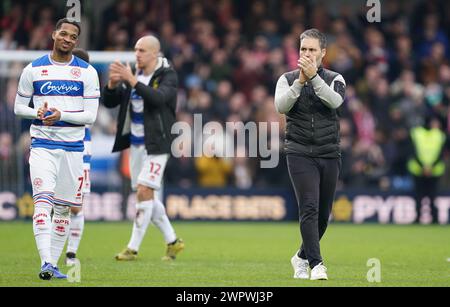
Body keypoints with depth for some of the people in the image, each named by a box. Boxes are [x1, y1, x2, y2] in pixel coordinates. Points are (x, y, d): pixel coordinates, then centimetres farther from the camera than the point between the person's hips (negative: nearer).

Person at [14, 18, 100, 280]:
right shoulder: (33, 70, 4)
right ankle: (45, 262, -27)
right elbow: (19, 106, 10)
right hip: (42, 145, -1)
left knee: (64, 208, 6)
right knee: (43, 200, -18)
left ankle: (53, 264, 16)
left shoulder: (87, 72, 2)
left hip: (73, 147, 2)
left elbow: (91, 116, -3)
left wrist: (61, 115, -19)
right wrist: (37, 113, -11)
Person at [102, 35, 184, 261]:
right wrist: (112, 84, -16)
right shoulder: (132, 74, 8)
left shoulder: (167, 76, -9)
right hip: (135, 143, 7)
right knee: (147, 196, 10)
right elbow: (109, 102, 4)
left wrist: (132, 81, -35)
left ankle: (133, 247, -8)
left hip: (156, 144, -7)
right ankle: (172, 241, 24)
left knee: (144, 192, -12)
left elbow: (158, 98, -28)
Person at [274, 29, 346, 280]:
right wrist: (300, 81, -22)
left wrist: (314, 77, -25)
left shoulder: (334, 79, 6)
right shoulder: (288, 79, 6)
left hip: (330, 156, 2)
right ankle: (316, 264, -20)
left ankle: (302, 257, 30)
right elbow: (281, 106, -13)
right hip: (300, 154, -2)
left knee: (323, 215, 9)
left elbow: (335, 101, -16)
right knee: (309, 209, -17)